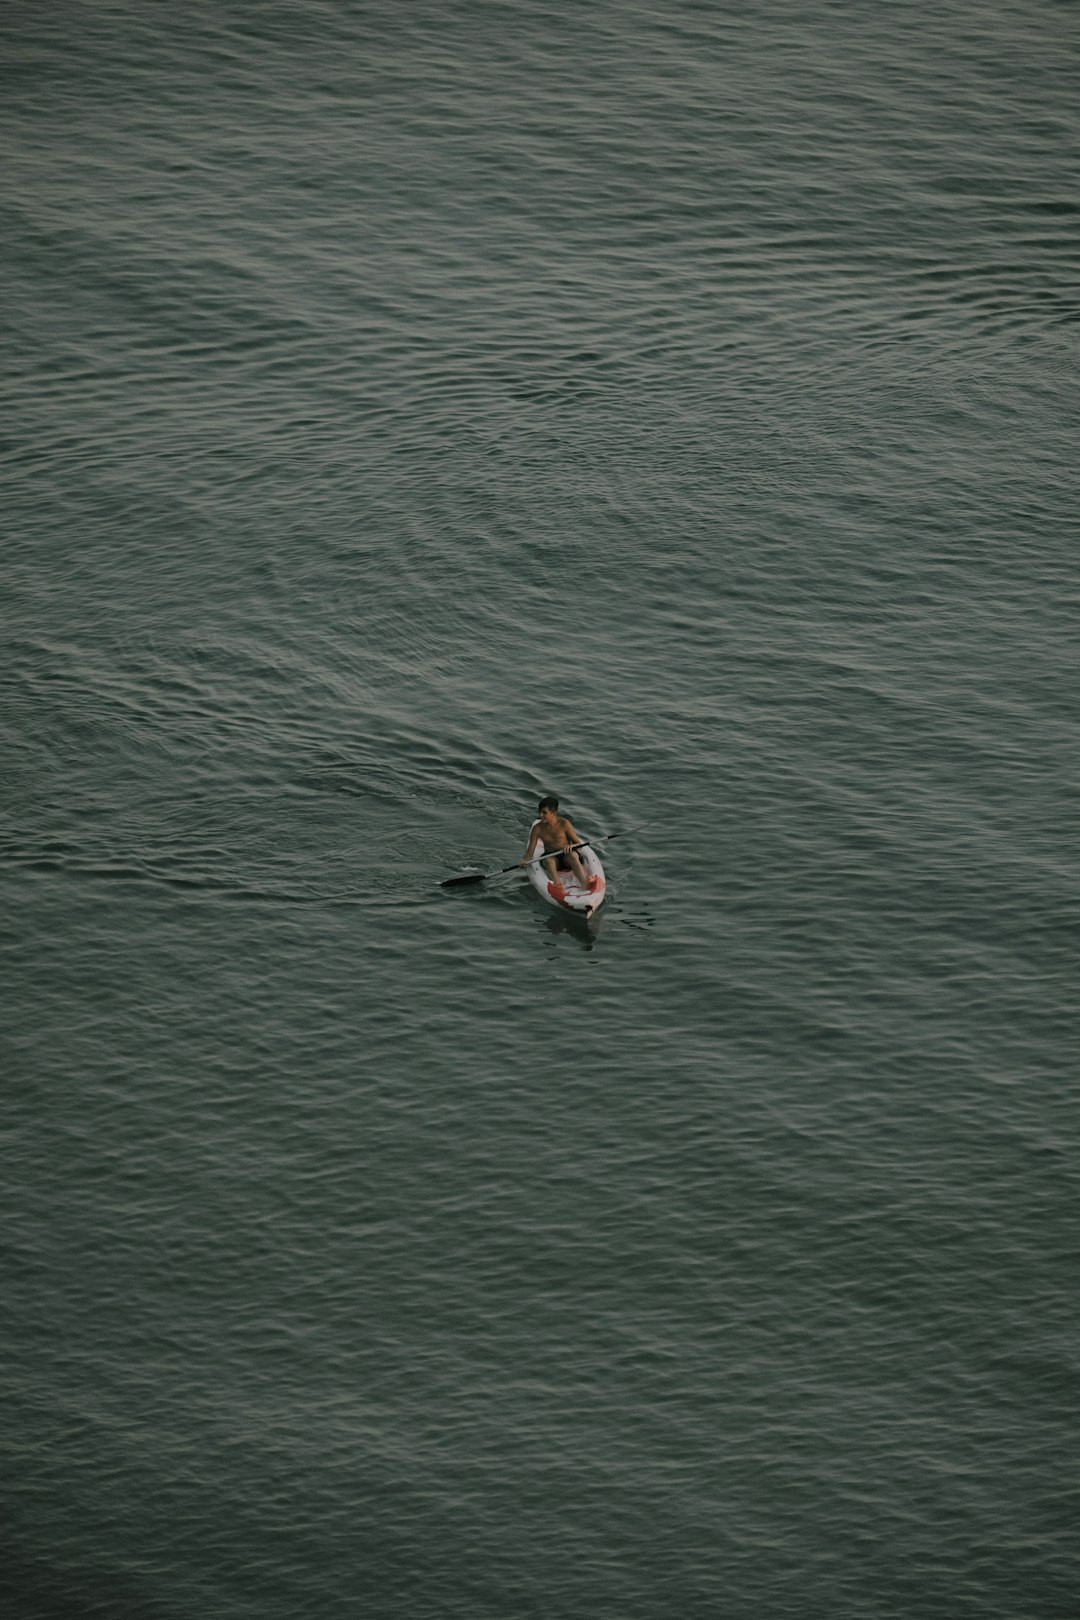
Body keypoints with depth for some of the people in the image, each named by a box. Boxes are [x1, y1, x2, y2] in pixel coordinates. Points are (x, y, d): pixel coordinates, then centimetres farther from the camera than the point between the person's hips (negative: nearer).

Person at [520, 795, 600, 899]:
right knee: (549, 860, -35)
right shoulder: (537, 829, -1)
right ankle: (558, 886, -63)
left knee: (572, 855, -36)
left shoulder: (564, 824, -6)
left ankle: (585, 884, -60)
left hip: (567, 855, -1)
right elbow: (530, 852, 0)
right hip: (550, 856, 1)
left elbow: (578, 843, -3)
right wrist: (524, 861, -21)